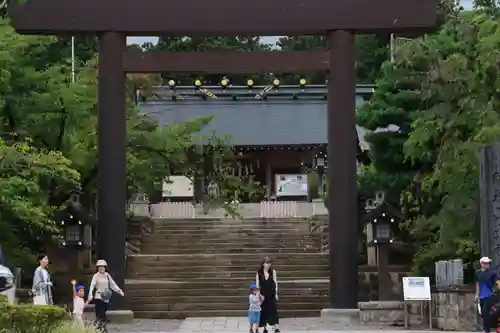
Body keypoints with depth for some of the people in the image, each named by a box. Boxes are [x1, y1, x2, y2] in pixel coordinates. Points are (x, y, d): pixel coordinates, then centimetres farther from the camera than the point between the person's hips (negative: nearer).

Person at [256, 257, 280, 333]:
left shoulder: (273, 271, 1)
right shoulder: (259, 273, -1)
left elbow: (275, 282, 1)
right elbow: (257, 284, 0)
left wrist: (276, 293, -3)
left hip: (271, 294, 0)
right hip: (263, 294, 0)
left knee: (273, 310, -3)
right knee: (264, 311, 4)